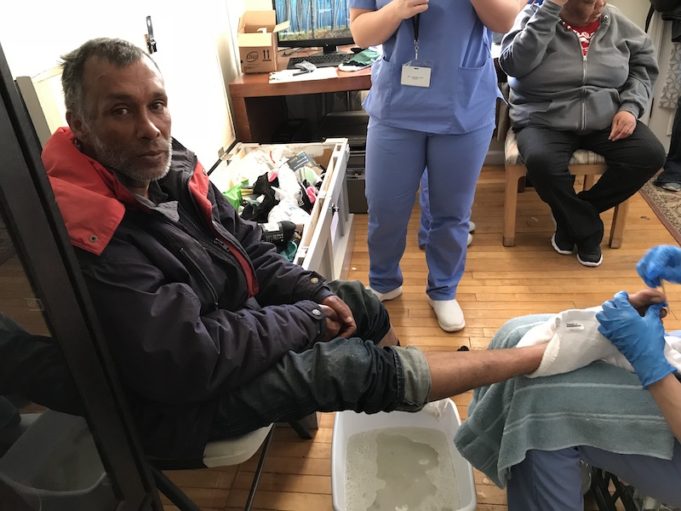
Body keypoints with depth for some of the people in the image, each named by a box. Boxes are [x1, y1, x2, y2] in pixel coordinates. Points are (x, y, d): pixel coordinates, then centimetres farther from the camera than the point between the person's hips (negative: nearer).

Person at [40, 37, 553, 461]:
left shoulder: (169, 165, -7)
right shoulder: (89, 242, -32)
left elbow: (249, 248, 5)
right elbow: (186, 363, -32)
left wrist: (317, 294, -10)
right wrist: (308, 319, -21)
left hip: (229, 317, 8)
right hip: (183, 397, -8)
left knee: (361, 302, 8)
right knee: (357, 366, -15)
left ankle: (417, 413, 32)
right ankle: (534, 358, 2)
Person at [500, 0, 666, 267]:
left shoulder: (617, 23, 5)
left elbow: (644, 64, 13)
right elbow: (514, 65, -22)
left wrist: (630, 106, -4)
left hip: (606, 119, 4)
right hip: (545, 120, -4)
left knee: (650, 155, -18)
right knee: (542, 162, -35)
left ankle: (573, 216, 0)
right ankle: (588, 229, -7)